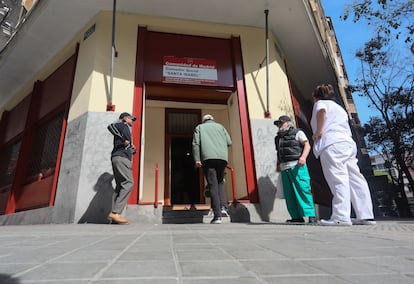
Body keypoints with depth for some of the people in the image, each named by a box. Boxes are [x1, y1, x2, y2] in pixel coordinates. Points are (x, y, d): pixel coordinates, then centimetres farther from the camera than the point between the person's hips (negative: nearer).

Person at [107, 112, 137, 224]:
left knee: (120, 186, 1)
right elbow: (111, 126, -14)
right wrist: (124, 139, -18)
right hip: (121, 157, -9)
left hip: (117, 157, 9)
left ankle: (114, 214, -6)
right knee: (129, 182, -19)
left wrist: (132, 150, 12)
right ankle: (115, 212, -25)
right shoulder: (123, 125, 8)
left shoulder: (126, 129, 32)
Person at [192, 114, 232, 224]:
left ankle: (217, 216, -7)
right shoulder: (220, 126, 25)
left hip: (208, 158, -2)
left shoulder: (199, 127, 20)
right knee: (220, 182, 19)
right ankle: (223, 206, 1)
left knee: (213, 185, -3)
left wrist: (197, 159, -3)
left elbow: (196, 143, 4)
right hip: (222, 157, 2)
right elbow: (229, 142, 14)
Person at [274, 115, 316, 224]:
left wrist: (303, 157, -19)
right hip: (284, 168, 6)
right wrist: (278, 164, 14)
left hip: (297, 166, -5)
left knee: (303, 190, -11)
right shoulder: (278, 138, 25)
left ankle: (311, 215, -5)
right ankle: (297, 217, 6)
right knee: (289, 194, 1)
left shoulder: (297, 132, 9)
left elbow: (307, 145, -2)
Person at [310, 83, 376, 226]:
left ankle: (341, 217, -21)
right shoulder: (339, 107, 35)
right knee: (355, 180, 4)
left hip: (332, 144, -9)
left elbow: (322, 111, -16)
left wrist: (319, 131, -10)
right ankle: (366, 216, 5)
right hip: (349, 143, 9)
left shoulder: (321, 103, 10)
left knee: (338, 180, -17)